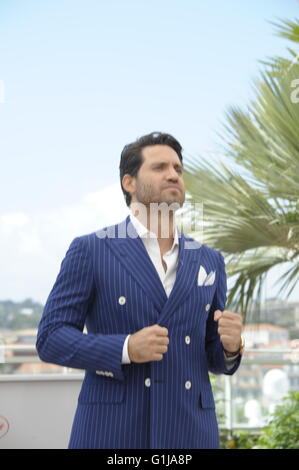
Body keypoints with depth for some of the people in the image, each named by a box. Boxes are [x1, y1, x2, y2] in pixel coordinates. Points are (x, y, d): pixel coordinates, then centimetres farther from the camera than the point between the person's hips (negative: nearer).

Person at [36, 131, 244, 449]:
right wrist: (126, 349, -18)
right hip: (111, 433, -3)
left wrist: (230, 345, -7)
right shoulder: (90, 250, 1)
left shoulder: (209, 261, 13)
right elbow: (51, 338, -3)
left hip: (189, 434, 4)